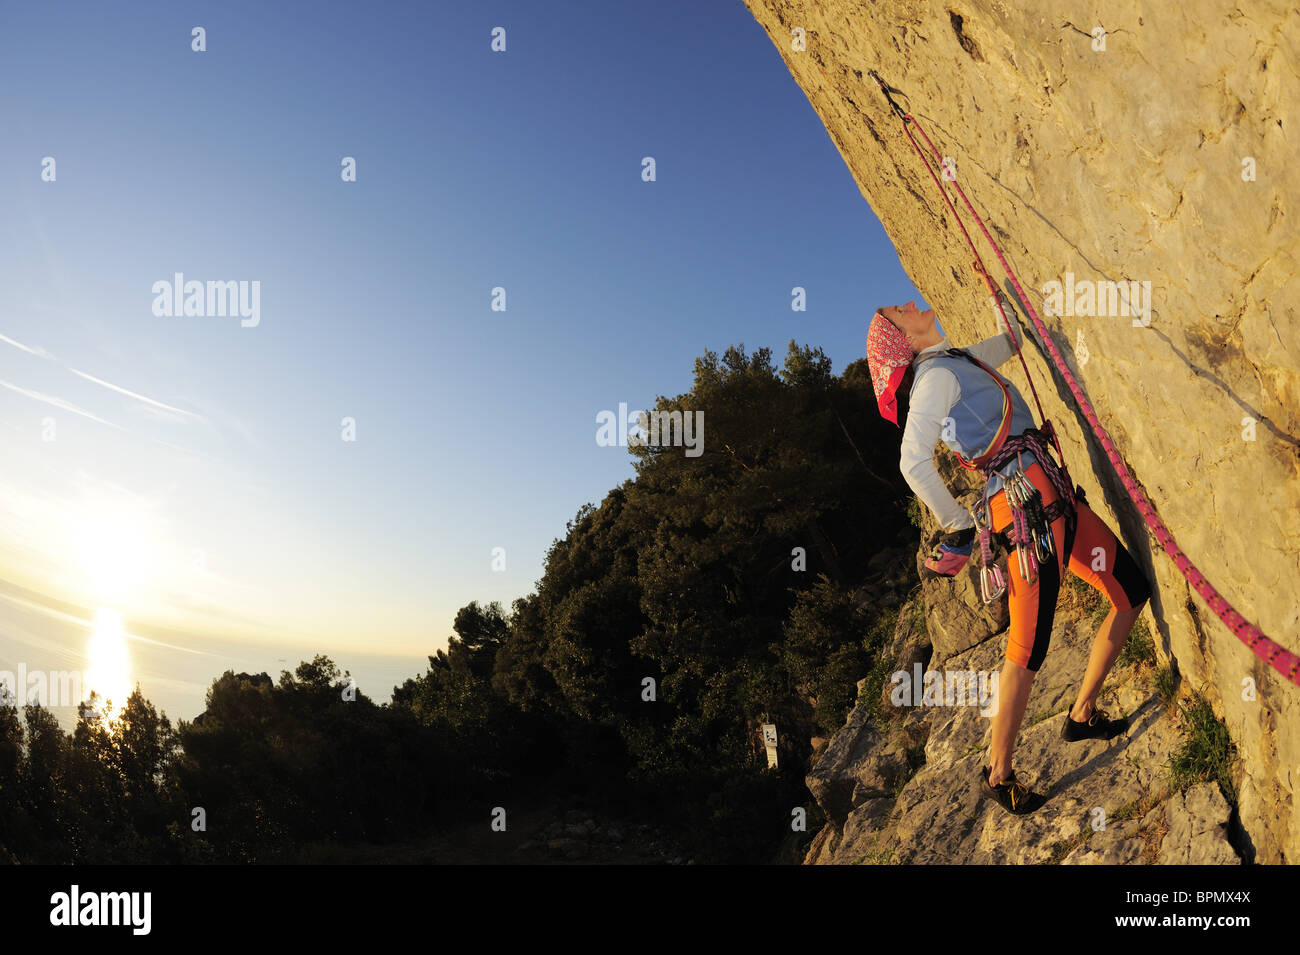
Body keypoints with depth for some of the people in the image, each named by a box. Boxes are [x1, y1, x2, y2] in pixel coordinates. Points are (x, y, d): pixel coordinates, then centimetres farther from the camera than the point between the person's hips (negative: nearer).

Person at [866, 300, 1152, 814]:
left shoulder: (963, 361, 18)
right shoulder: (936, 374, -9)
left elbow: (1010, 338, 38)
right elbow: (914, 463, -19)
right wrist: (958, 526, -10)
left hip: (1054, 497, 9)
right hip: (1026, 503, -9)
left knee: (1132, 591, 13)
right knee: (1028, 646, -7)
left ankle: (1083, 714, 26)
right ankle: (998, 773, 8)